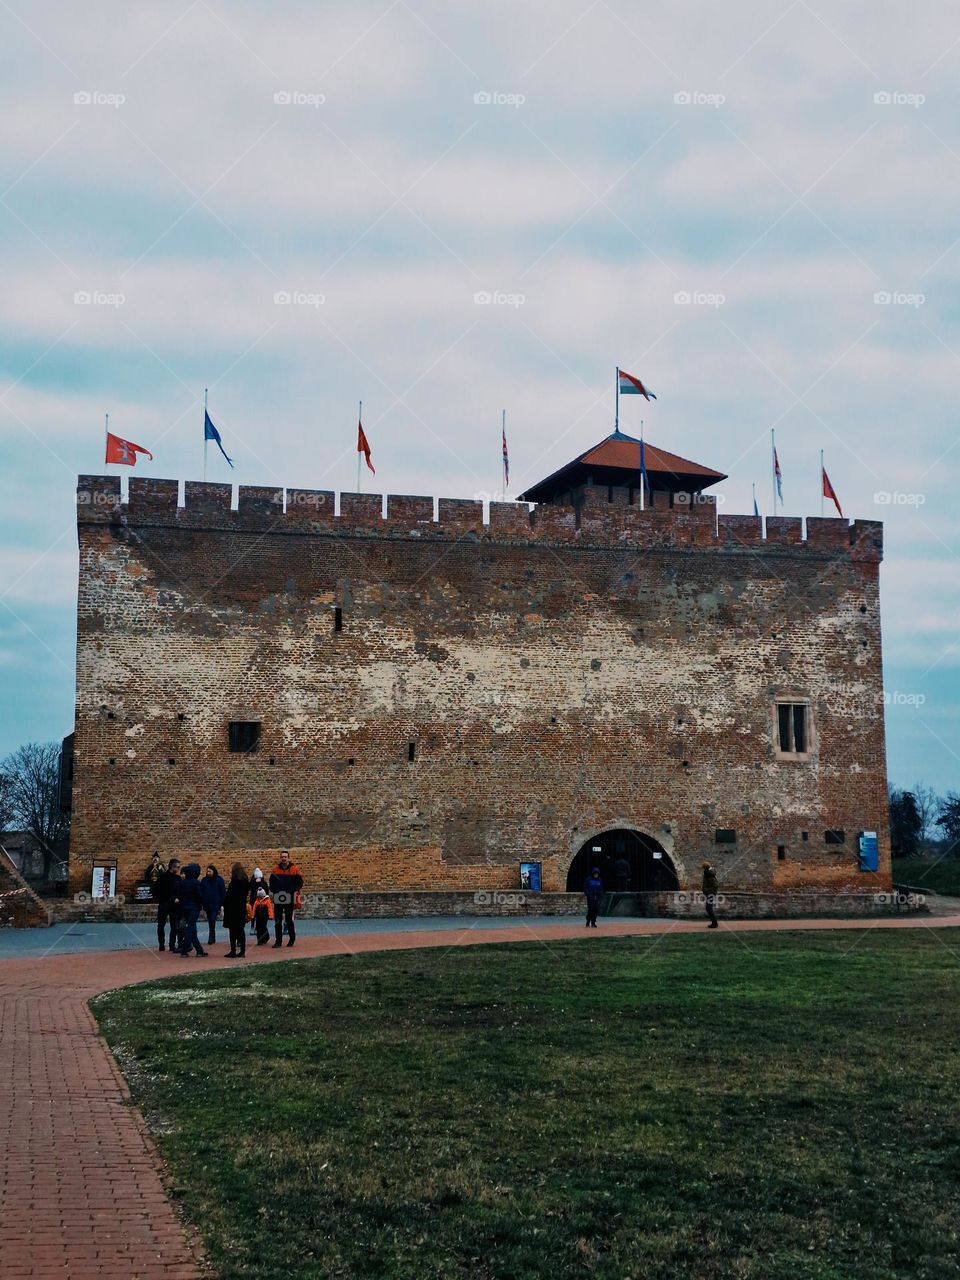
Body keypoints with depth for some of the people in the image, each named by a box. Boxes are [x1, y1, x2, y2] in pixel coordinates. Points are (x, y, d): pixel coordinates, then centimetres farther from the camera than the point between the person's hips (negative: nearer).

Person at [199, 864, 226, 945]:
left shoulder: (219, 880, -4)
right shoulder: (204, 880, 5)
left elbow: (223, 892, -3)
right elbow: (201, 892, 5)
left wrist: (222, 903, -6)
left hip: (215, 904, -4)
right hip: (207, 904, 4)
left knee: (212, 920, -13)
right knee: (210, 921, 10)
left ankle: (211, 938, -10)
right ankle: (213, 938, 19)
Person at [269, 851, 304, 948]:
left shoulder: (294, 869, -2)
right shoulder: (275, 869, 7)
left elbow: (300, 882, 1)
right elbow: (271, 882, 16)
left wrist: (295, 891, -11)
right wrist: (272, 891, 1)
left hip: (290, 898, -3)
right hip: (278, 899, 3)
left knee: (289, 920, 4)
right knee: (277, 921, 3)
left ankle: (292, 939, 18)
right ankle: (278, 941, 8)